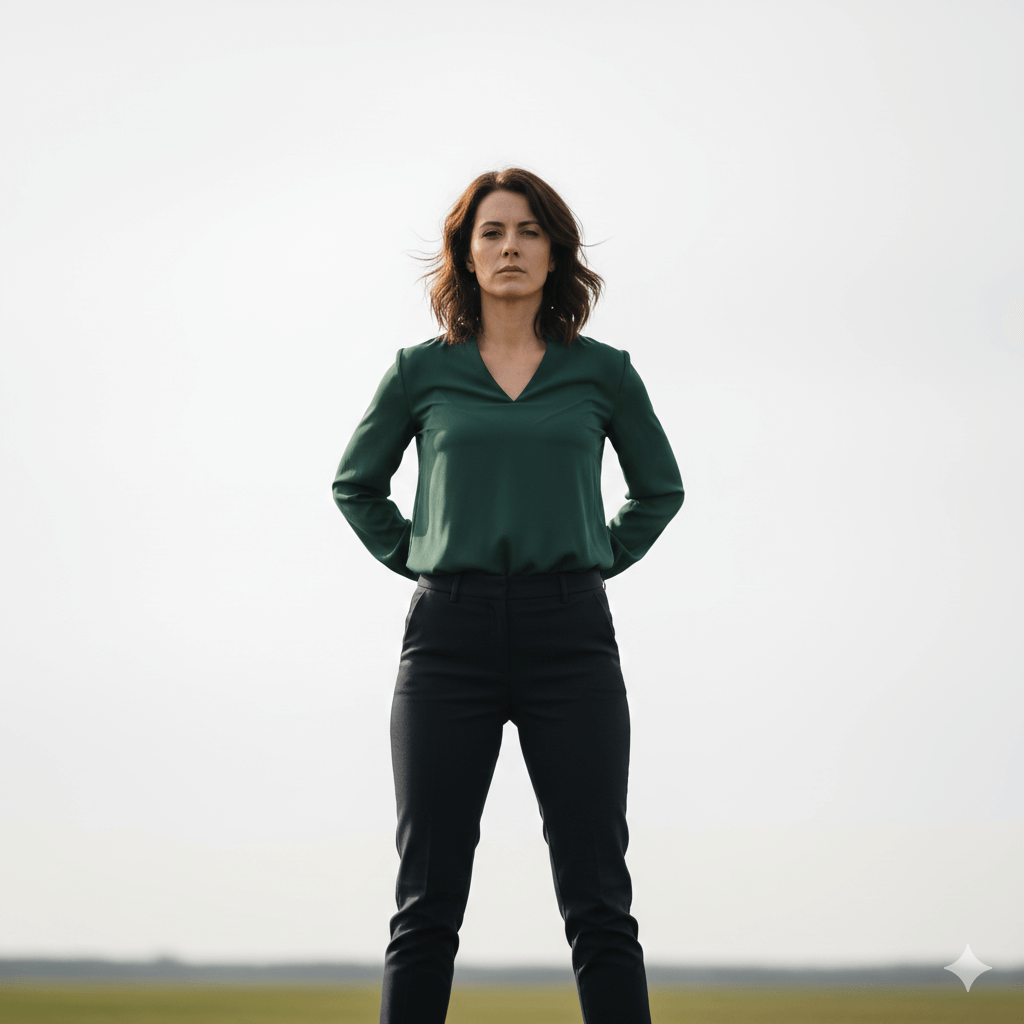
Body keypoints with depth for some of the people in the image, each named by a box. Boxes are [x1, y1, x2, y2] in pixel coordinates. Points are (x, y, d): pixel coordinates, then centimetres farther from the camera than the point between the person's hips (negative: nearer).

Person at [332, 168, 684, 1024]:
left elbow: (660, 489, 23)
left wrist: (603, 559, 10)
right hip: (451, 635, 0)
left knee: (599, 903, -1)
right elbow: (356, 484, 22)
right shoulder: (422, 372, 7)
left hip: (570, 638, 0)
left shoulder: (602, 373, 7)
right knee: (428, 904, 1)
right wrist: (413, 559, 9)